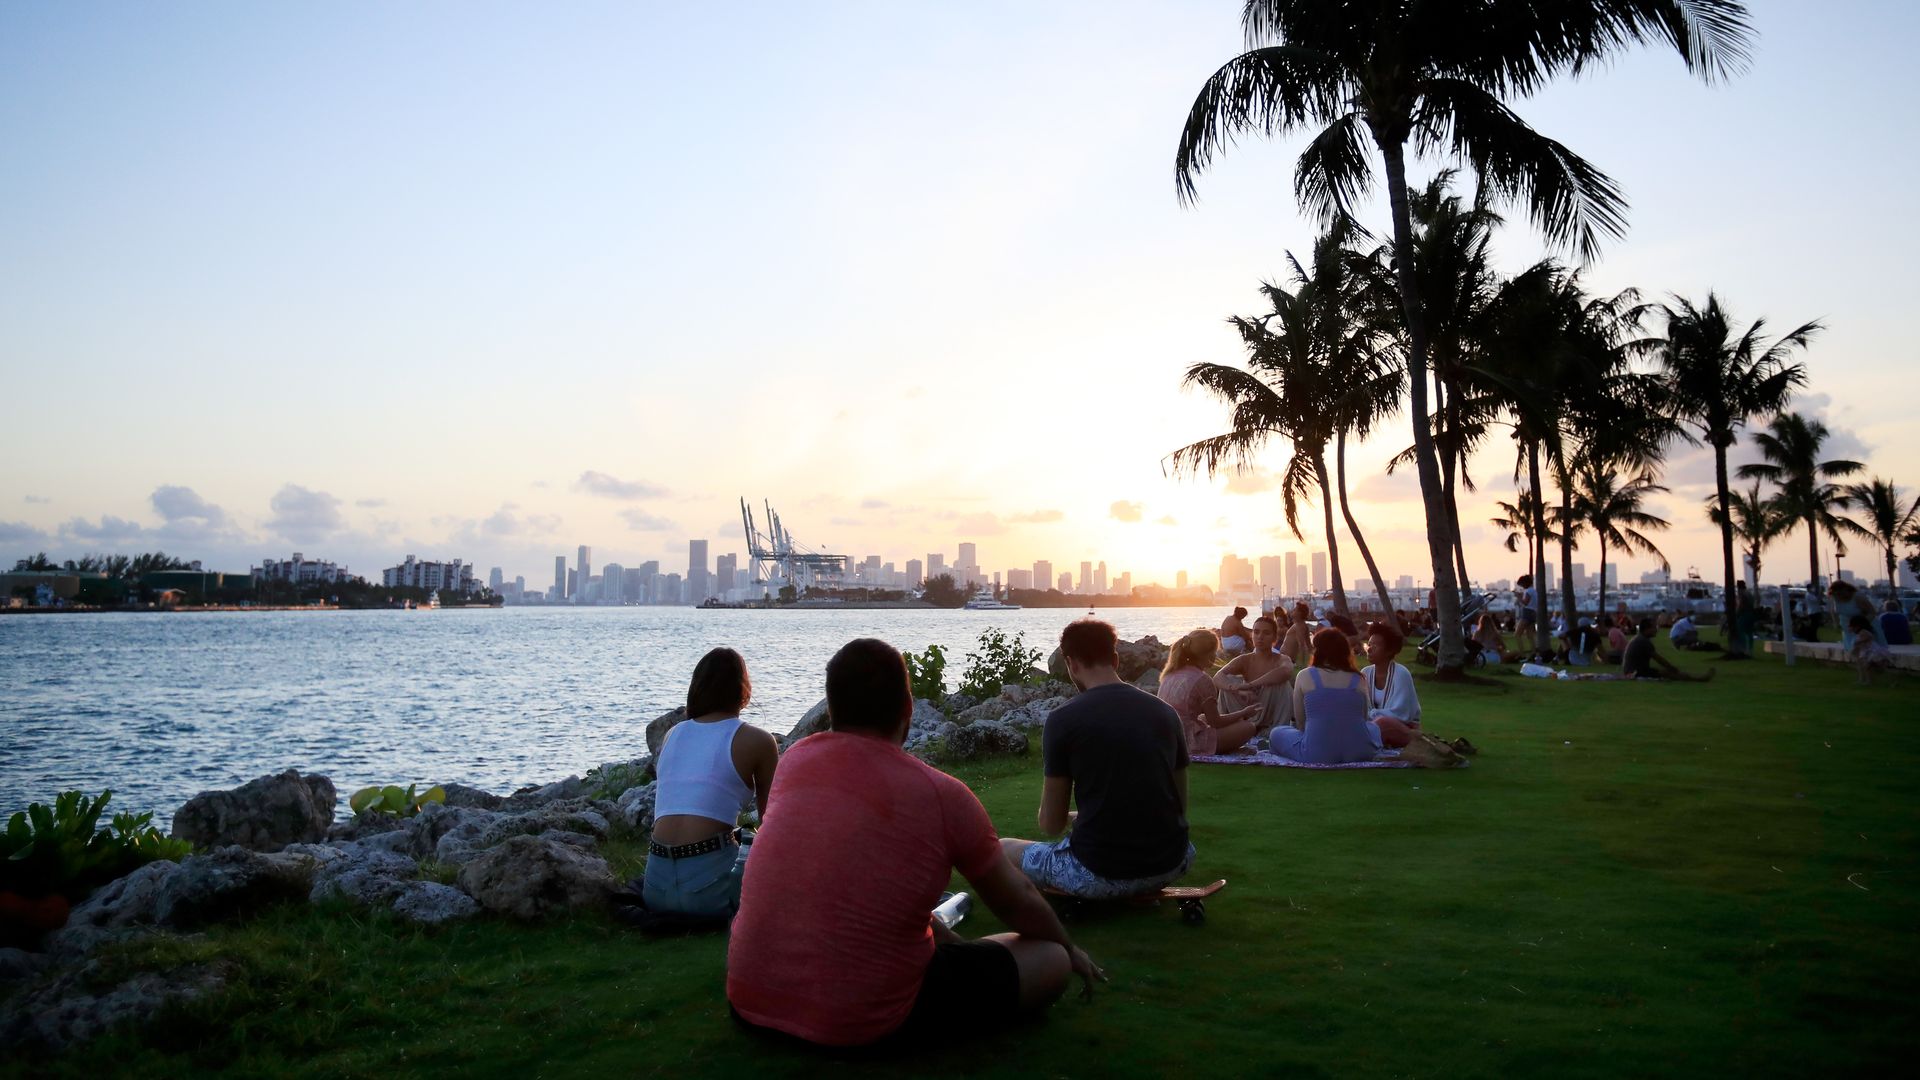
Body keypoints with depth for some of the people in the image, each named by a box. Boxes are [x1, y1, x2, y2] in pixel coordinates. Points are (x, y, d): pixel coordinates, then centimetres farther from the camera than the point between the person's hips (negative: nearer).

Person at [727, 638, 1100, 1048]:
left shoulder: (797, 759, 0)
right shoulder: (942, 794, -12)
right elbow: (1017, 902, 4)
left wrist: (947, 938, 27)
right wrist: (1069, 949, 25)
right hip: (862, 1018, -5)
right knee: (1051, 962, 7)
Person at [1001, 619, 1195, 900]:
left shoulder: (1062, 720, -10)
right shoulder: (1166, 712, 3)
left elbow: (1051, 825, -4)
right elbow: (1181, 806, 12)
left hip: (1100, 874, -4)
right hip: (1170, 867, 4)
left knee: (1002, 850, 21)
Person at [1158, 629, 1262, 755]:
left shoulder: (1170, 673, 6)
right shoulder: (1202, 680, -16)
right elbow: (1215, 722, -7)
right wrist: (1244, 713, 7)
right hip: (1188, 743, -8)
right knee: (1248, 727, -4)